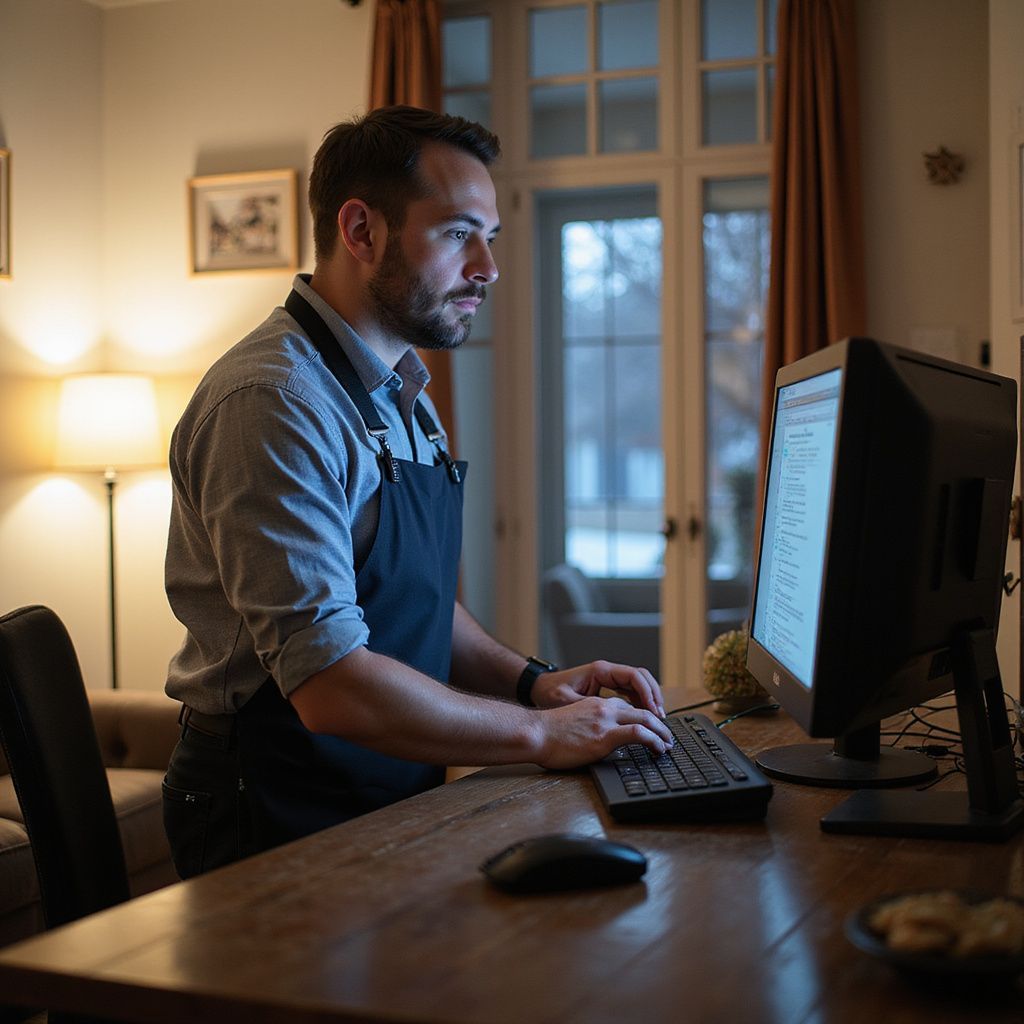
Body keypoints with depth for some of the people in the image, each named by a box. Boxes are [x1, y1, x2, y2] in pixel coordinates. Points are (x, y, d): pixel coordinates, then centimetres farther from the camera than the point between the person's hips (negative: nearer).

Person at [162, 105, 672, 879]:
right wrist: (540, 734, -15)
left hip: (388, 800, 9)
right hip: (282, 825, -8)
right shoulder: (273, 403, -19)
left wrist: (529, 680, 4)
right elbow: (331, 685, -24)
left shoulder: (402, 398, 13)